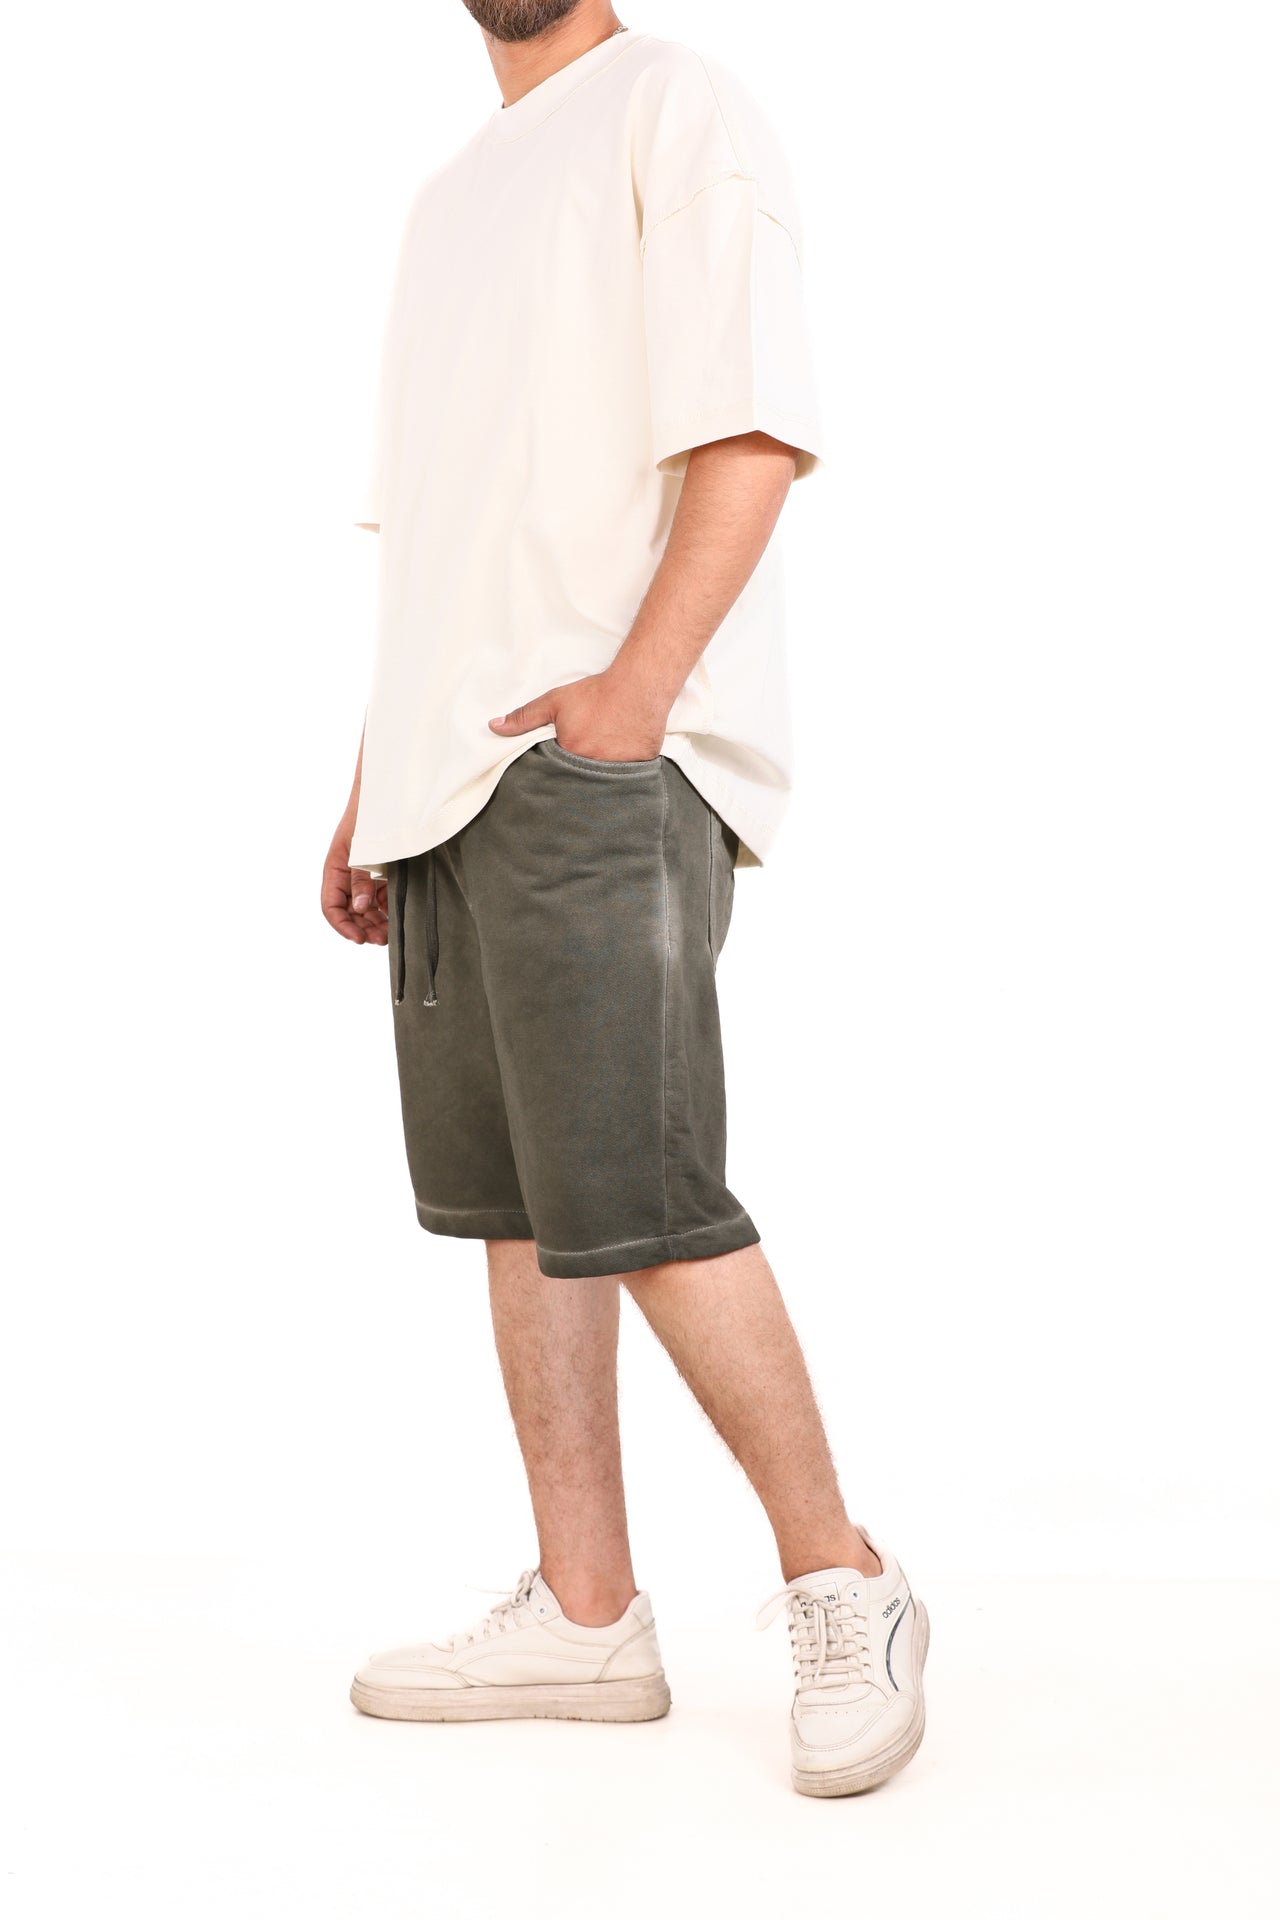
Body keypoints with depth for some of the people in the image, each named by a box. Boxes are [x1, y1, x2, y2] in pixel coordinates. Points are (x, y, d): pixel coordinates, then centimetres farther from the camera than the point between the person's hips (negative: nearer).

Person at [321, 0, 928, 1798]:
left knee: (634, 1197, -13)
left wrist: (640, 680, -23)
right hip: (454, 770, 8)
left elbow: (754, 428, -11)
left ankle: (843, 1590, 2)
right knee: (512, 1195, 6)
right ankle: (585, 1617, 14)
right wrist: (376, 781, 17)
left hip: (602, 756, -8)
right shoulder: (451, 195, 26)